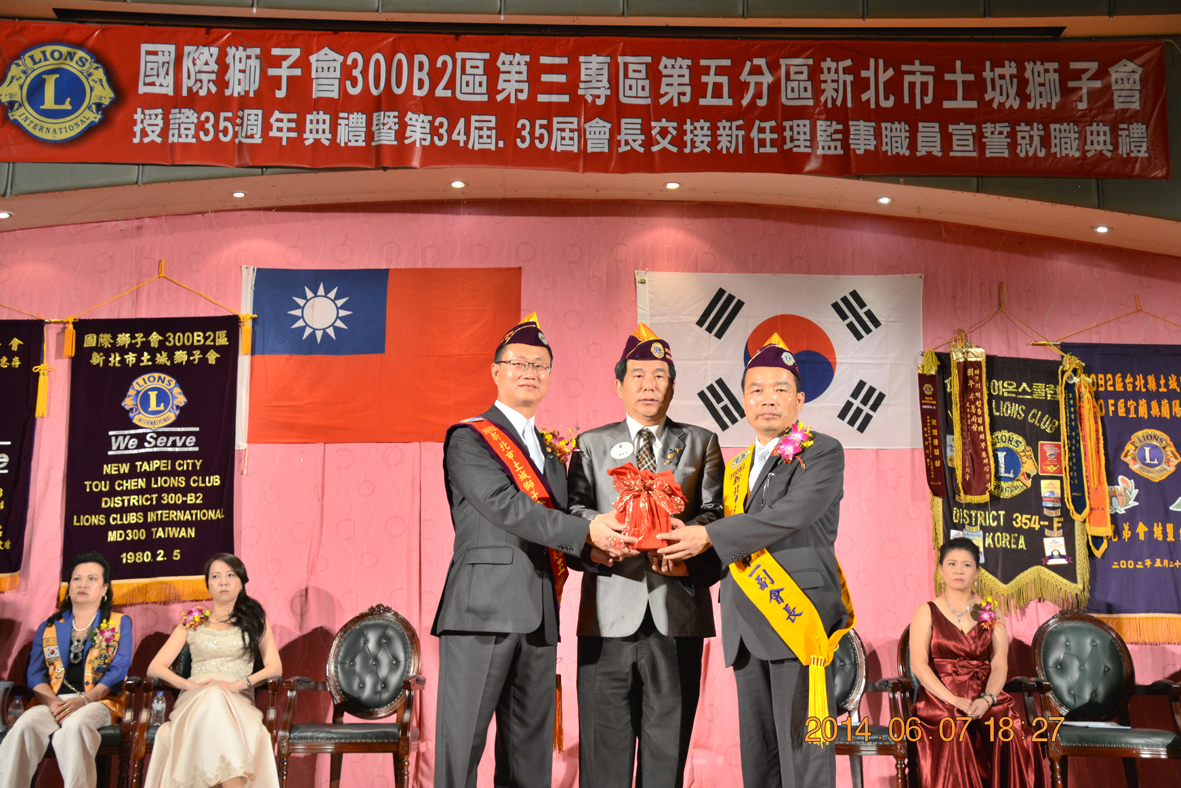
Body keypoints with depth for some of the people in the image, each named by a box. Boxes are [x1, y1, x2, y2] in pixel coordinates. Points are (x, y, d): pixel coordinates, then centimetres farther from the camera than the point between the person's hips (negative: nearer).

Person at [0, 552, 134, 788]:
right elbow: (35, 673, 10)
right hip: (53, 701, 3)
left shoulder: (120, 624, 14)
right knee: (24, 725, -31)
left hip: (99, 702, -2)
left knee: (74, 725, -37)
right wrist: (52, 701, -12)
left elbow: (118, 670, 1)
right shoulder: (48, 627, 22)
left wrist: (83, 700, -15)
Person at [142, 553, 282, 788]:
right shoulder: (192, 623, 22)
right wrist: (190, 684, -7)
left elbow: (275, 667, 9)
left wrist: (238, 684, -9)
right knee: (212, 698, -38)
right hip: (194, 701, 0)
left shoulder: (256, 621, 21)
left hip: (240, 701, 0)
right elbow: (155, 667, 13)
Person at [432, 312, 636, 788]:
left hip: (539, 617, 7)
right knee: (461, 740, -4)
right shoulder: (469, 439, 0)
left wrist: (604, 541, -2)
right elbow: (504, 505, -15)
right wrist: (585, 531, -19)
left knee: (531, 749, 10)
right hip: (484, 607, -7)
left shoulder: (553, 452, 22)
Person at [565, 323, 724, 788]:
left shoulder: (701, 444, 16)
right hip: (611, 612, 0)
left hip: (678, 610, 1)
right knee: (605, 743, 1)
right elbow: (576, 510, 2)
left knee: (668, 741, 4)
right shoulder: (591, 444, 14)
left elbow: (714, 511, 4)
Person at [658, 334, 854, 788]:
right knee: (756, 749, 10)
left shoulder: (823, 453, -2)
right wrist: (683, 546, 4)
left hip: (797, 616, -7)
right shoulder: (738, 469, 20)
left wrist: (709, 536, -16)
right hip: (746, 627, 7)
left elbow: (791, 513, -17)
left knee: (801, 749, -6)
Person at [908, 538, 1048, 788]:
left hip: (984, 700, 2)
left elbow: (1000, 665, 5)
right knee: (955, 734, -35)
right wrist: (955, 701, -17)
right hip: (940, 700, -2)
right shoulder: (926, 613, 8)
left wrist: (986, 699, -16)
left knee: (1014, 732, -30)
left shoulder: (991, 615, 16)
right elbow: (918, 665, -3)